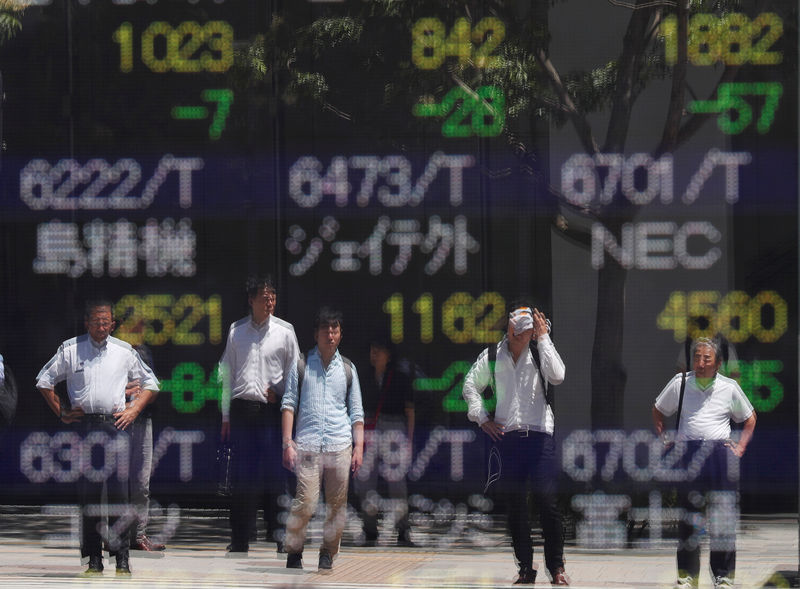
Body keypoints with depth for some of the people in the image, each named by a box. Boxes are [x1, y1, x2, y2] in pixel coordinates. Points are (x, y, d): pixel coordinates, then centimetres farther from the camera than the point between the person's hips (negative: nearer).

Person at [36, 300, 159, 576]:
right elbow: (44, 380, 16)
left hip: (117, 424, 0)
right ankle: (94, 558, -1)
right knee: (89, 489, -3)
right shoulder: (70, 350, 7)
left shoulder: (124, 351, 10)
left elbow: (150, 382, 21)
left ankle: (122, 556, -5)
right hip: (85, 425, 0)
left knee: (118, 489, -8)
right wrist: (61, 412, 9)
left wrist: (134, 410, 8)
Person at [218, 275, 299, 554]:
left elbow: (294, 373, 11)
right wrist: (226, 416, 10)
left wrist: (278, 392, -5)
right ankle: (241, 538, 7)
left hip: (272, 409, -1)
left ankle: (278, 531, 3)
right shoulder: (236, 330, 9)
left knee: (274, 471, -5)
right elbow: (227, 374, 12)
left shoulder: (284, 331, 4)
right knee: (242, 473, 2)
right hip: (242, 409, 2)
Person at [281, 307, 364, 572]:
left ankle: (328, 554, 11)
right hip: (307, 445, -2)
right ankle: (294, 552, 3)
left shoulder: (347, 368, 14)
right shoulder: (302, 365, 7)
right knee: (305, 502, -11)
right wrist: (288, 443, -3)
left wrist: (359, 446, 6)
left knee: (337, 504, 0)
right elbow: (289, 404, 5)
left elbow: (356, 412, 15)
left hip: (340, 445, 2)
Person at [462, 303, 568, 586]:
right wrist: (482, 418, 8)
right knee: (514, 506, 3)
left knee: (548, 503, -7)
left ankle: (556, 566, 0)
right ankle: (525, 567, 10)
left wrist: (543, 338, -10)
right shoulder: (492, 356, 9)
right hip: (506, 437, 2)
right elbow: (470, 385, 19)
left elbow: (557, 376, -15)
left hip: (539, 435, -2)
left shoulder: (540, 353, 4)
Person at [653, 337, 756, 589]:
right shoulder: (680, 384, 6)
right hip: (687, 453, 0)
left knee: (723, 516, -4)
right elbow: (658, 412, 20)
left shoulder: (729, 387, 6)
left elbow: (749, 419, 20)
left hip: (720, 453, 0)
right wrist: (665, 441, 8)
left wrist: (740, 448, 9)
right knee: (688, 516, 1)